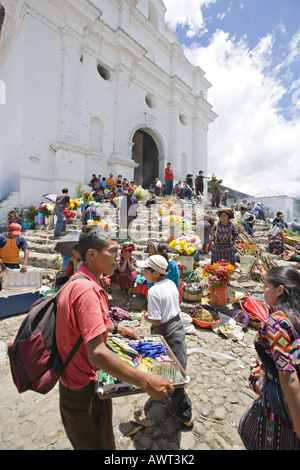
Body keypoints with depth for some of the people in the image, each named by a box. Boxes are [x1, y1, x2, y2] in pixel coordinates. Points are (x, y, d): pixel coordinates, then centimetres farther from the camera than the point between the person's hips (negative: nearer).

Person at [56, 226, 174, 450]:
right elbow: (97, 353, -37)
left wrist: (116, 327, 16)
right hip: (85, 393, -9)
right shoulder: (87, 290, -32)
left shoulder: (78, 283, 2)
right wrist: (146, 381, -33)